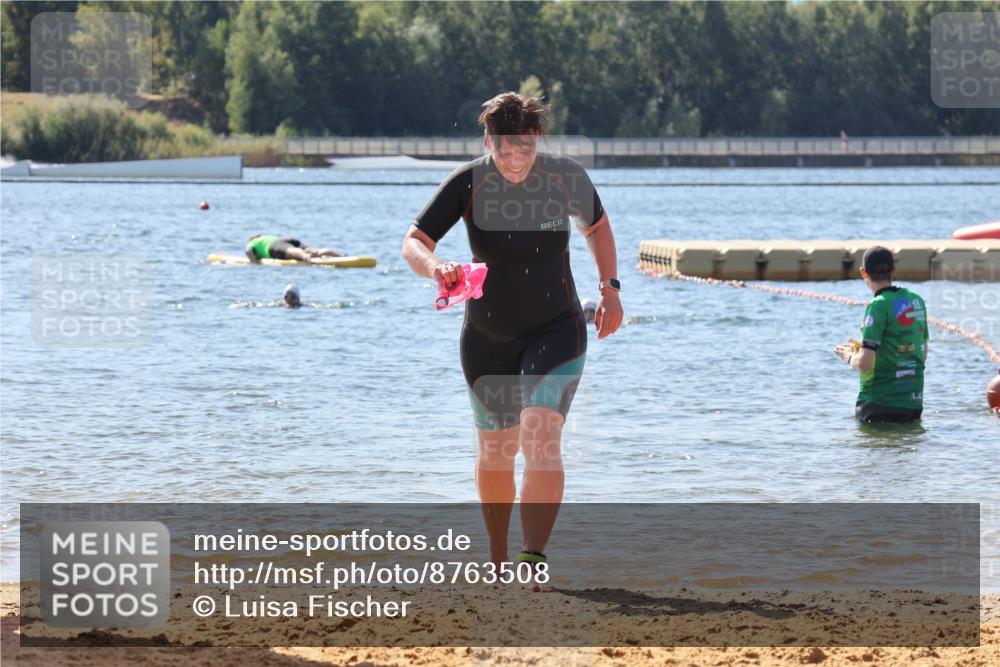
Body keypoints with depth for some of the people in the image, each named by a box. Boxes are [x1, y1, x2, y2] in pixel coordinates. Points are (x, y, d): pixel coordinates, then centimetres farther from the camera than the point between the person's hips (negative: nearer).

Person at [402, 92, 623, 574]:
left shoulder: (566, 178, -12)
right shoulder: (468, 183, -15)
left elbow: (597, 226, 9)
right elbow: (413, 242, -20)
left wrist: (610, 289, 1)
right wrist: (435, 268, -41)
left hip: (556, 330, -2)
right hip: (487, 338, 2)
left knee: (541, 437, -22)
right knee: (496, 451, 14)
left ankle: (534, 557, -28)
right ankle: (498, 561, 34)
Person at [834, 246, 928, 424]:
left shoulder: (879, 306, -14)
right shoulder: (917, 301, 8)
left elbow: (865, 363, -19)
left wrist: (849, 356, 4)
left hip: (881, 403, -7)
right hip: (914, 401, 7)